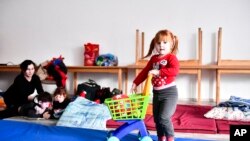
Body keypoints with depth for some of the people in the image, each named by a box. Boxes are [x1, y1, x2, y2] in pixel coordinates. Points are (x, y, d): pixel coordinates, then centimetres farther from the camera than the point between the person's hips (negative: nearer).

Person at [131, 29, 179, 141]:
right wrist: (135, 83, 12)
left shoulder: (171, 57, -11)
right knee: (156, 118, 13)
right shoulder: (154, 58, 8)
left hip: (169, 92, -7)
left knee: (163, 118, -14)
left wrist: (159, 72, -32)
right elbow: (145, 72, 14)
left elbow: (175, 71, -29)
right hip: (156, 93, 7)